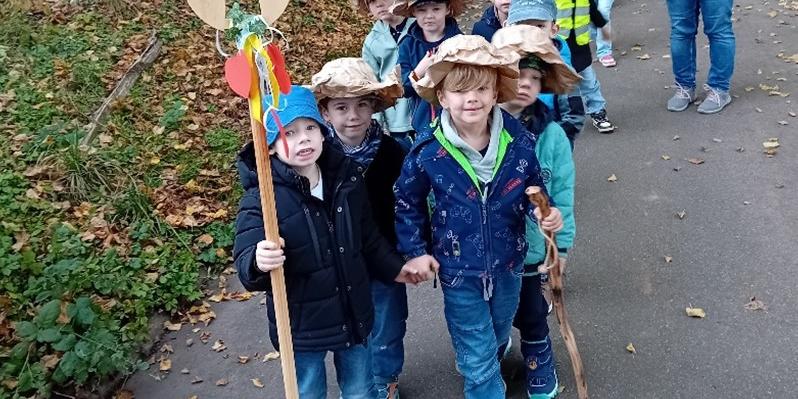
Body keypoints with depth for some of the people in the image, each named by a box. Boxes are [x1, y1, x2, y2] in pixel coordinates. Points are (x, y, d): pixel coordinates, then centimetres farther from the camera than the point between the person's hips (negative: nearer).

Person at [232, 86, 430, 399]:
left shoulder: (346, 176, -5)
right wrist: (259, 263, -48)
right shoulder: (261, 196, -20)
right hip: (301, 325, -4)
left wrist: (393, 268, 18)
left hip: (354, 316, 4)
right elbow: (246, 263, -27)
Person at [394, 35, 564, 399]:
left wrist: (543, 212, -18)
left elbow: (533, 189, 2)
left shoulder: (519, 142, -15)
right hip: (459, 271, -3)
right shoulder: (427, 154, -20)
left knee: (498, 338, 30)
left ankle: (476, 361, 63)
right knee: (479, 363, 9)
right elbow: (406, 203, -4)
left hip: (508, 264, 3)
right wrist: (415, 251, -7)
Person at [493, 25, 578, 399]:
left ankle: (539, 364, 46)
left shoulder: (551, 135, -14)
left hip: (529, 247, 0)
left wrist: (561, 245, -5)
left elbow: (562, 194, -7)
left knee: (530, 314, 20)